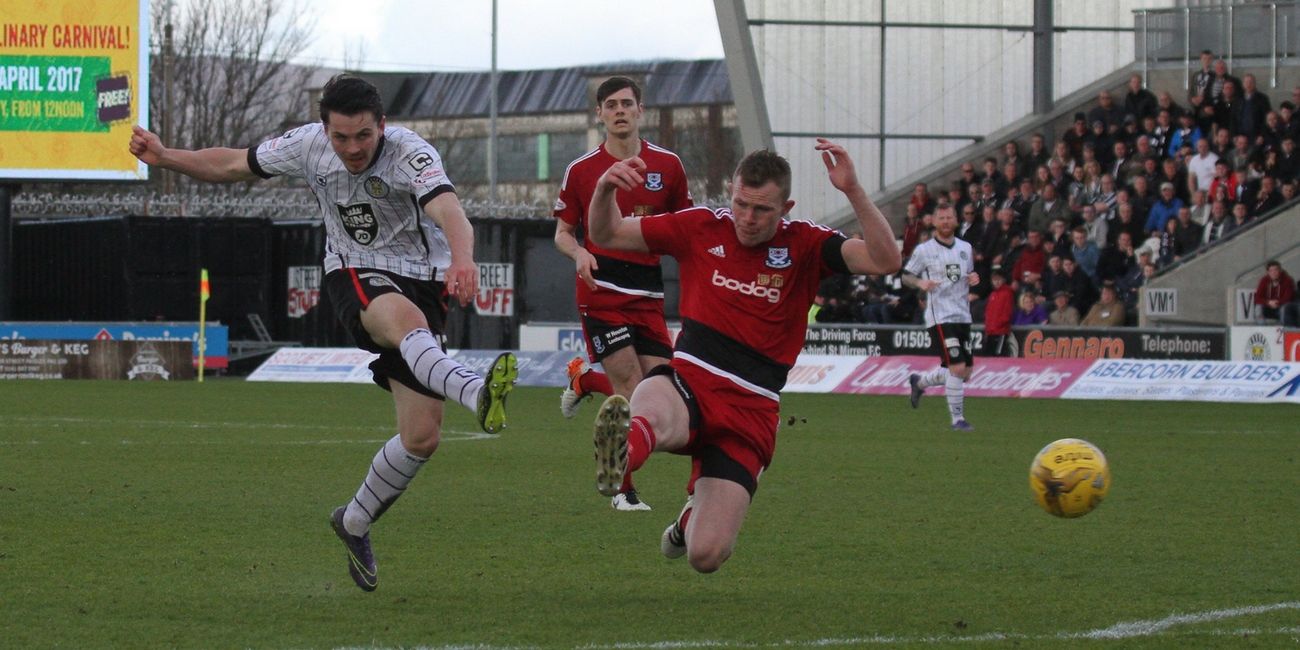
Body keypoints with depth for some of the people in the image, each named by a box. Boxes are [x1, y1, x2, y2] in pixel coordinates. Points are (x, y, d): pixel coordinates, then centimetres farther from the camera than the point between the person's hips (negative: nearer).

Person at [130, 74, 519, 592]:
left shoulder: (411, 155, -20)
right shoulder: (308, 146, -6)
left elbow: (447, 210, -39)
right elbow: (233, 165, 10)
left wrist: (462, 258, -60)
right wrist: (165, 158, -1)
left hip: (420, 279, 0)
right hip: (354, 277, 0)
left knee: (422, 438, -6)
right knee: (403, 317, -40)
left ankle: (354, 524, 20)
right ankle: (477, 395, -68)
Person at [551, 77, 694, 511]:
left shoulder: (667, 165, 7)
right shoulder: (581, 170, 2)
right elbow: (563, 232, 8)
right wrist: (579, 252, -13)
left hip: (648, 293, 3)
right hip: (600, 290, -3)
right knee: (631, 386, -13)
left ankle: (584, 379, 28)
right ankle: (622, 488, 2)